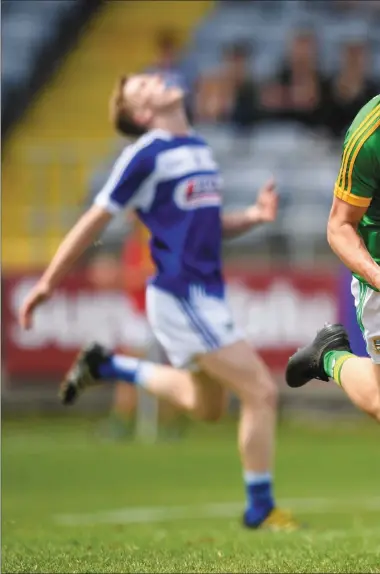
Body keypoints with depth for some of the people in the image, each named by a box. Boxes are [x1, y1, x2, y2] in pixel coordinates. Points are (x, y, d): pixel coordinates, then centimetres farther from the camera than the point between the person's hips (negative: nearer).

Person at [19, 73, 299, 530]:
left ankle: (106, 367, 34)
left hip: (205, 294, 9)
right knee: (261, 392, -10)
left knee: (205, 406, 23)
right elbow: (96, 220, -7)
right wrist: (48, 282, -3)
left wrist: (253, 216, 2)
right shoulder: (147, 154, -11)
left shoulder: (200, 148, 14)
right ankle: (261, 509, 0)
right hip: (182, 295, -9)